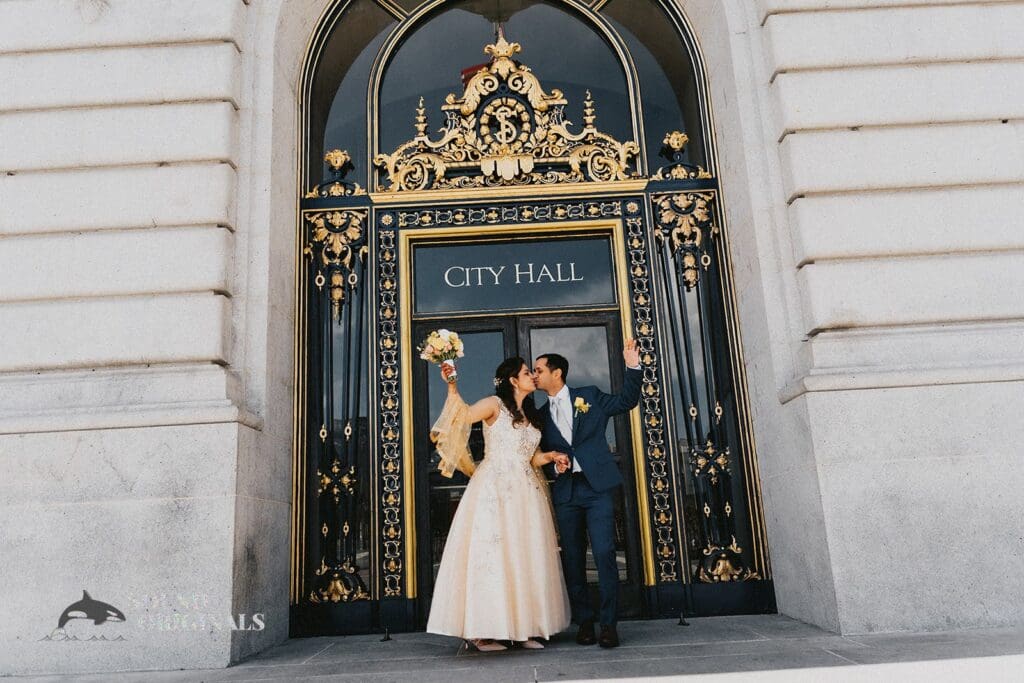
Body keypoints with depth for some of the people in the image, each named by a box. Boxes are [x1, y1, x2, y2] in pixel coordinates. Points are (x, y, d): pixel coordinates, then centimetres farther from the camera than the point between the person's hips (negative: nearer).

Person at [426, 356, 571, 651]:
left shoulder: (532, 415, 18)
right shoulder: (495, 405, -1)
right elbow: (461, 417, -17)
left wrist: (550, 456, 3)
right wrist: (452, 387, -29)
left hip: (525, 493, 7)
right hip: (495, 491, -7)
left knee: (526, 558, 6)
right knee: (491, 555, -7)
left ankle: (525, 627, 12)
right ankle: (483, 630, -2)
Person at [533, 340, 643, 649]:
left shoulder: (589, 396, 7)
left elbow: (626, 401, 5)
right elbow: (542, 453, 19)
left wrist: (633, 367, -7)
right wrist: (553, 462, -3)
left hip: (597, 486, -3)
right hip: (565, 492, 3)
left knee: (604, 553, -8)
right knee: (573, 558, 5)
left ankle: (609, 624, -1)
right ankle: (584, 622, 15)